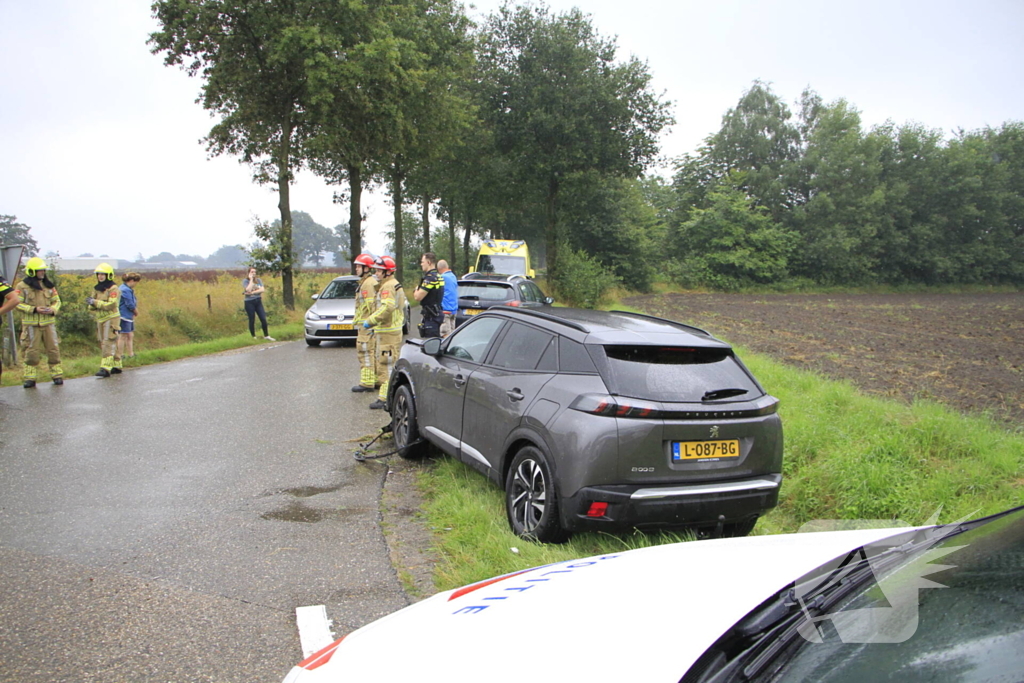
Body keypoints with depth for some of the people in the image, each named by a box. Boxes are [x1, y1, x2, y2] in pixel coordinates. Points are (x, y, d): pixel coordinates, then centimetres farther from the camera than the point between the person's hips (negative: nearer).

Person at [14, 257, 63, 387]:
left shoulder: (49, 286, 10)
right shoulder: (22, 286, -2)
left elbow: (57, 301, 13)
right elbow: (18, 303, -5)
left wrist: (53, 310, -8)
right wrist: (34, 309, -17)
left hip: (48, 322, 3)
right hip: (31, 324, -3)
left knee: (53, 349, 4)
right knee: (31, 351, 1)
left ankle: (57, 375, 12)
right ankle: (30, 378, 8)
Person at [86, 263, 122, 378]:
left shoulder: (113, 289, -9)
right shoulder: (96, 288, 14)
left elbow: (111, 304, -19)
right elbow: (92, 306, 14)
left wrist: (95, 302, -20)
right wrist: (91, 304, -9)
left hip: (111, 319, -8)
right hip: (100, 319, 8)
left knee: (108, 344, -13)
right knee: (106, 344, 11)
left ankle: (106, 368, -19)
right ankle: (116, 366, 20)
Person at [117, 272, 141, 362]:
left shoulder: (129, 289, 15)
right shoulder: (125, 290, -18)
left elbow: (134, 302, 12)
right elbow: (130, 305, -19)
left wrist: (135, 311, -3)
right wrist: (136, 312, -3)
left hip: (129, 316, 10)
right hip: (124, 316, -10)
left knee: (130, 335, 13)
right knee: (123, 336, -4)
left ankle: (131, 354, 18)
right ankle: (120, 356, 2)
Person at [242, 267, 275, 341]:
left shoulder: (258, 280, 7)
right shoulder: (245, 281, -3)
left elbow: (262, 289, -7)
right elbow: (248, 290, -21)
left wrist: (252, 292, -16)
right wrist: (251, 279, -14)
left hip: (258, 301, 3)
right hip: (249, 302, -3)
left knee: (263, 319, -1)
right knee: (252, 320, 3)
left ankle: (266, 336, 8)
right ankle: (253, 337, 14)